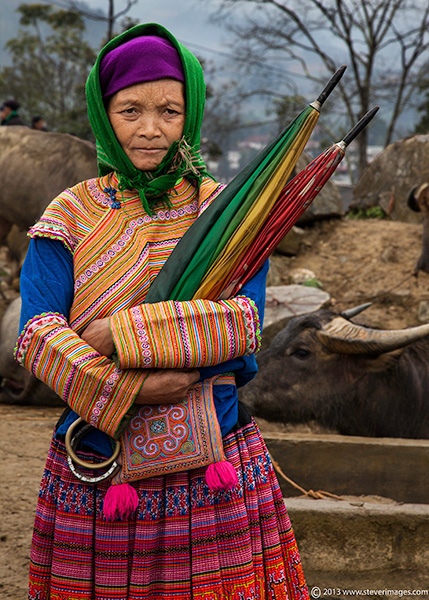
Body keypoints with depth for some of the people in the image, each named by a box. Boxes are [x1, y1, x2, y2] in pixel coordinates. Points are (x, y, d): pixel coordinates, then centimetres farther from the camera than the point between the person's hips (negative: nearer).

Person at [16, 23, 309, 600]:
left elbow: (246, 324, -10)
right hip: (95, 475, 0)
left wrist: (120, 335, -17)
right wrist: (130, 390, -21)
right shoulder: (71, 213, 3)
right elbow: (36, 334, -7)